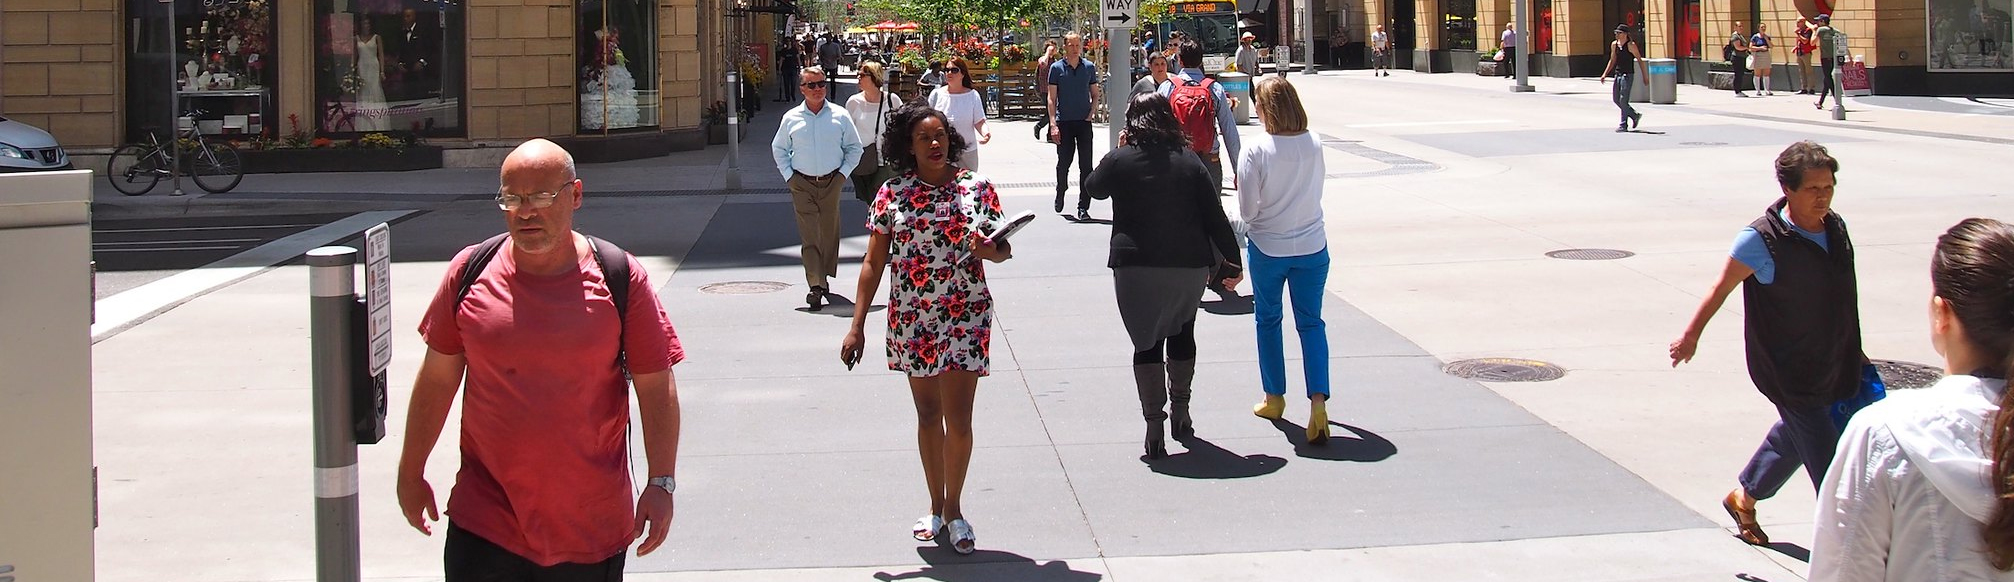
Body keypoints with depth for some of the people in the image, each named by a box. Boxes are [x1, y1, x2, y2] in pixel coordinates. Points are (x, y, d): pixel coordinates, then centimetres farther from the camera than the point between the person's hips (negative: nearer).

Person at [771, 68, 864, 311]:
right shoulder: (791, 118, 3)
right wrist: (789, 175, 5)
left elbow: (854, 147, 10)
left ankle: (825, 278, 23)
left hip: (831, 182, 1)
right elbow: (778, 149, 15)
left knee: (829, 232, 8)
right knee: (809, 235, -8)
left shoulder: (840, 116, 2)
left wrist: (843, 173, 0)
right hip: (802, 184, -1)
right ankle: (815, 285, -14)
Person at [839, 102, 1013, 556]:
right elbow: (874, 263, 2)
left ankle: (953, 509, 16)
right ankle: (936, 507, 26)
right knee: (928, 416, 12)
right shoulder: (893, 194, 0)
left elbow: (1002, 250, 5)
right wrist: (857, 326, -3)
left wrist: (991, 250, -20)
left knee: (958, 419, -2)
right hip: (912, 321, 1)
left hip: (965, 318, -1)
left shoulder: (977, 188, 0)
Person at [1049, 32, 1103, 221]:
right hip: (1064, 122, -1)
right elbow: (1052, 98, -1)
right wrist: (1053, 124, -10)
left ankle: (1083, 207, 0)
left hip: (1084, 122, 1)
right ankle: (1060, 193, 34)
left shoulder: (1089, 67, 7)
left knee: (1085, 165, -3)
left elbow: (1095, 95, 14)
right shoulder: (1056, 68, 0)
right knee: (1063, 162, 6)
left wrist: (1091, 113, -3)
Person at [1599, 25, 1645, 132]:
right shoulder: (1614, 44, 9)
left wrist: (1644, 75, -6)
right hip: (1618, 74, 7)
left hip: (1627, 75, -7)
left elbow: (1639, 60, -5)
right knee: (1616, 100, 10)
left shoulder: (1631, 45, -10)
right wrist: (1605, 74, 11)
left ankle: (1624, 125, -2)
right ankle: (1635, 116, 28)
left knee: (1623, 100, -8)